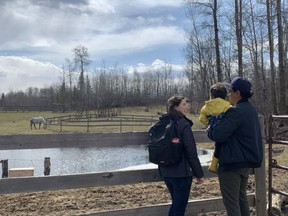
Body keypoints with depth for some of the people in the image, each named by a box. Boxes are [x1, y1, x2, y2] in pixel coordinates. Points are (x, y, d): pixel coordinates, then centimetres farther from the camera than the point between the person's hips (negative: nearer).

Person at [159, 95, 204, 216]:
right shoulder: (183, 124, -14)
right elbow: (191, 152, -15)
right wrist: (199, 174, -6)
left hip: (165, 171, 7)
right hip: (181, 173, -7)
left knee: (176, 204, 23)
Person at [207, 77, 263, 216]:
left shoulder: (235, 111, -21)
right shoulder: (251, 110, 10)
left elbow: (218, 136, -25)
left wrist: (210, 130, -3)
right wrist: (218, 126, 12)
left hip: (232, 163, -10)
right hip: (247, 161, 10)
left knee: (231, 201, -1)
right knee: (241, 196, 21)